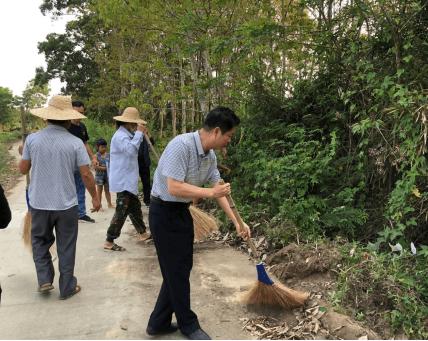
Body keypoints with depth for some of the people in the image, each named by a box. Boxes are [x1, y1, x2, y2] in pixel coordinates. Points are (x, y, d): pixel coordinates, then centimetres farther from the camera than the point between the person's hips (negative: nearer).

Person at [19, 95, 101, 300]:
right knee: (66, 247, 12)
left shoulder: (32, 139, -6)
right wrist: (95, 197, 4)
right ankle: (66, 288, 22)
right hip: (66, 204, -1)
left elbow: (23, 169, 3)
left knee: (40, 241, 24)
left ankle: (44, 280, 17)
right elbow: (86, 175, -9)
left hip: (39, 204, 2)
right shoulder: (75, 143, -11)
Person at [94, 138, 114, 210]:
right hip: (99, 175, -4)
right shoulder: (96, 156, -9)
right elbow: (96, 167, -17)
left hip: (107, 175, 4)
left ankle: (110, 204, 19)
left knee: (107, 190, 13)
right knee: (99, 190, 5)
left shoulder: (108, 155, 3)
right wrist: (105, 168, -21)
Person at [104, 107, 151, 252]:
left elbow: (132, 150, 20)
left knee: (135, 207, 20)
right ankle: (109, 242, 2)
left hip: (128, 181, 11)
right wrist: (139, 133, -27)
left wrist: (139, 134, 10)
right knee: (121, 212, -6)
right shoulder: (120, 136, -19)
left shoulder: (127, 135, 15)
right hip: (123, 182, -11)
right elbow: (131, 150, -35)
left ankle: (142, 233, 33)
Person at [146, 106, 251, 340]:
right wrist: (210, 192, -24)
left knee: (182, 268, 14)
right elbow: (174, 188, -29)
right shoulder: (181, 145, -26)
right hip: (164, 212, -9)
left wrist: (237, 222, 6)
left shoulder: (210, 155, 1)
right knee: (176, 270, 4)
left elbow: (218, 189, 7)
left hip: (182, 211, 9)